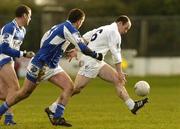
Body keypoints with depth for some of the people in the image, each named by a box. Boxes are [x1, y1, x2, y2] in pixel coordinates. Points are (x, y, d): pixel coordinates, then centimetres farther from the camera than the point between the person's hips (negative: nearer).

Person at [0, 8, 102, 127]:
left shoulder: (58, 27, 9)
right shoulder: (69, 29, -18)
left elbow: (43, 41, 18)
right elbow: (83, 49, -23)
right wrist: (97, 55, -8)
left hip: (52, 67, 9)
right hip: (40, 65, -9)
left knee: (69, 87, -7)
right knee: (24, 93, 3)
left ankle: (57, 117, -7)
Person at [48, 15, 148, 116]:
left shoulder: (104, 29, 20)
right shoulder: (114, 33, -9)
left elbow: (83, 38, 19)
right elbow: (116, 54, -13)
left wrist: (75, 51, 20)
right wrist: (120, 73, -11)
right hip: (91, 61, -10)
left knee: (118, 80, 5)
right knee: (76, 88, -11)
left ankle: (132, 105, 3)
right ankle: (52, 109, -7)